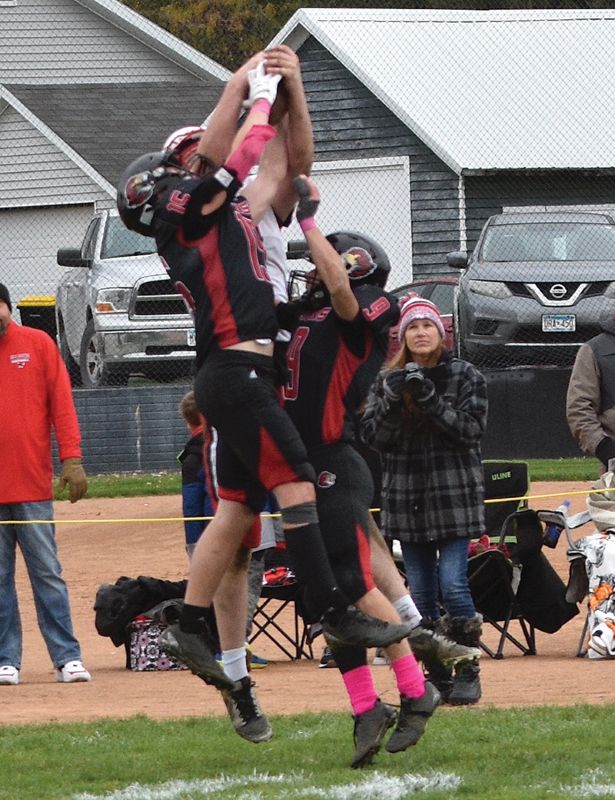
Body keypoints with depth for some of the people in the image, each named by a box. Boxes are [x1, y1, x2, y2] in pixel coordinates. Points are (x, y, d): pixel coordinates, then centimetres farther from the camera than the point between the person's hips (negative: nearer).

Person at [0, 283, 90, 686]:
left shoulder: (37, 344, 6)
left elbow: (62, 402, 3)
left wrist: (72, 459, -5)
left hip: (32, 485, -1)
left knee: (48, 574, -1)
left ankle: (67, 656, 0)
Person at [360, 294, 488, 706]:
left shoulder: (467, 377, 0)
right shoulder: (387, 380, 8)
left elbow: (471, 428, -10)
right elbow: (373, 435, 0)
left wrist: (430, 399, -19)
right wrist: (393, 401, -18)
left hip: (455, 497, -3)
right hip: (407, 499, 3)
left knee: (453, 585, -12)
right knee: (421, 592, 5)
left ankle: (467, 672, -3)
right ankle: (436, 676, 12)